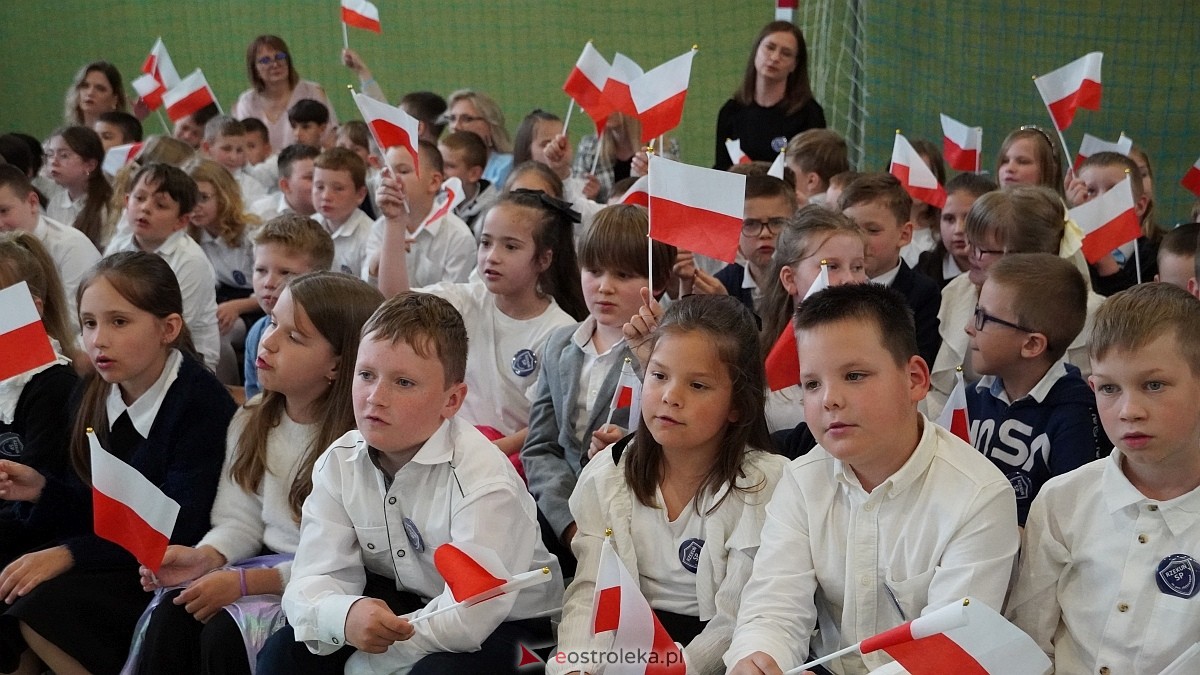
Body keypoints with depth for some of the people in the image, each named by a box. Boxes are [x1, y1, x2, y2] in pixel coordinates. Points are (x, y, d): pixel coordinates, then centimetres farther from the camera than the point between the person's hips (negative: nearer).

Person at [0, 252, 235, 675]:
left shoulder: (201, 404, -17)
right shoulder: (94, 395, 5)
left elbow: (179, 534, -21)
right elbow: (95, 509, 12)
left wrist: (70, 554, -24)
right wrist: (41, 490, -8)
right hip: (108, 559, 7)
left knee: (43, 605, -23)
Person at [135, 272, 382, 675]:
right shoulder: (252, 423, 7)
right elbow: (241, 521, 7)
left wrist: (245, 582, -22)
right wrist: (205, 557, -14)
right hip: (270, 563, 7)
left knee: (226, 632, -25)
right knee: (170, 615, -17)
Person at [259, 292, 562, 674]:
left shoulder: (483, 482, -27)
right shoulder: (339, 464, -7)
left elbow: (467, 618, -33)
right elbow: (314, 579, -13)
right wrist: (343, 615, -39)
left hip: (505, 623, -5)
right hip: (401, 607, 5)